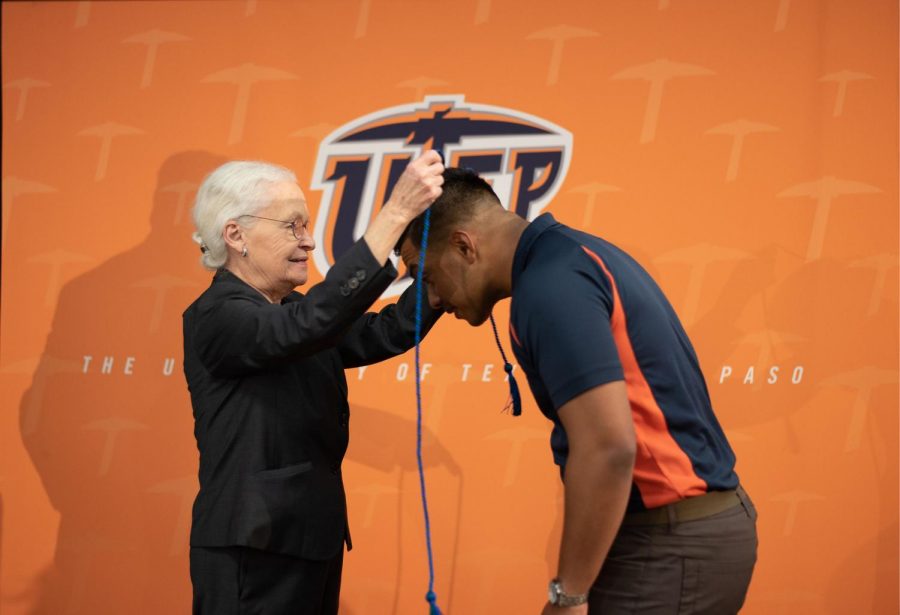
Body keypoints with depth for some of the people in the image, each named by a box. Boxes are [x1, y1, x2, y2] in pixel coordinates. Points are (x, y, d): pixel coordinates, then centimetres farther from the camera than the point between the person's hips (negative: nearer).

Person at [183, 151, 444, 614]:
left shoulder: (290, 315, 12)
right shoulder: (215, 318, -15)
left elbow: (388, 332, 2)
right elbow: (315, 320, -31)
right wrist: (397, 211, -32)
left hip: (311, 538, 9)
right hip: (253, 549, -9)